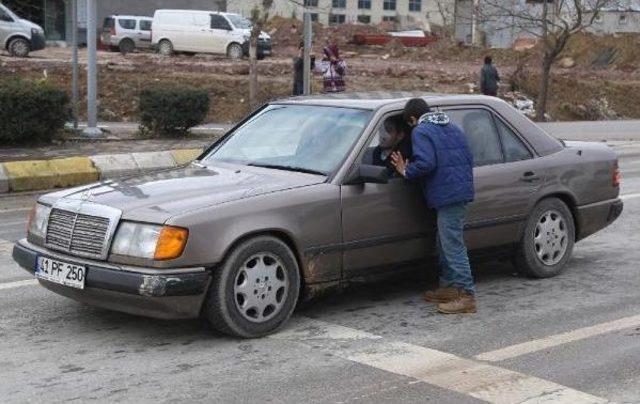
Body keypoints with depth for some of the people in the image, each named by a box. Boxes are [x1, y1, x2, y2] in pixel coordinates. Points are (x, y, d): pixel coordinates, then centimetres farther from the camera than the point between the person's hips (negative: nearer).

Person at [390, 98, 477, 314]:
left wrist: (406, 171, -4)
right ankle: (448, 288, 25)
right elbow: (469, 159, 21)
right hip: (462, 191, 9)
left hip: (447, 195, -9)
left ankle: (466, 295, -8)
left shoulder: (421, 132, -6)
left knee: (453, 245, -8)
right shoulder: (453, 128, 20)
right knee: (446, 243, 19)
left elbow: (425, 163, -20)